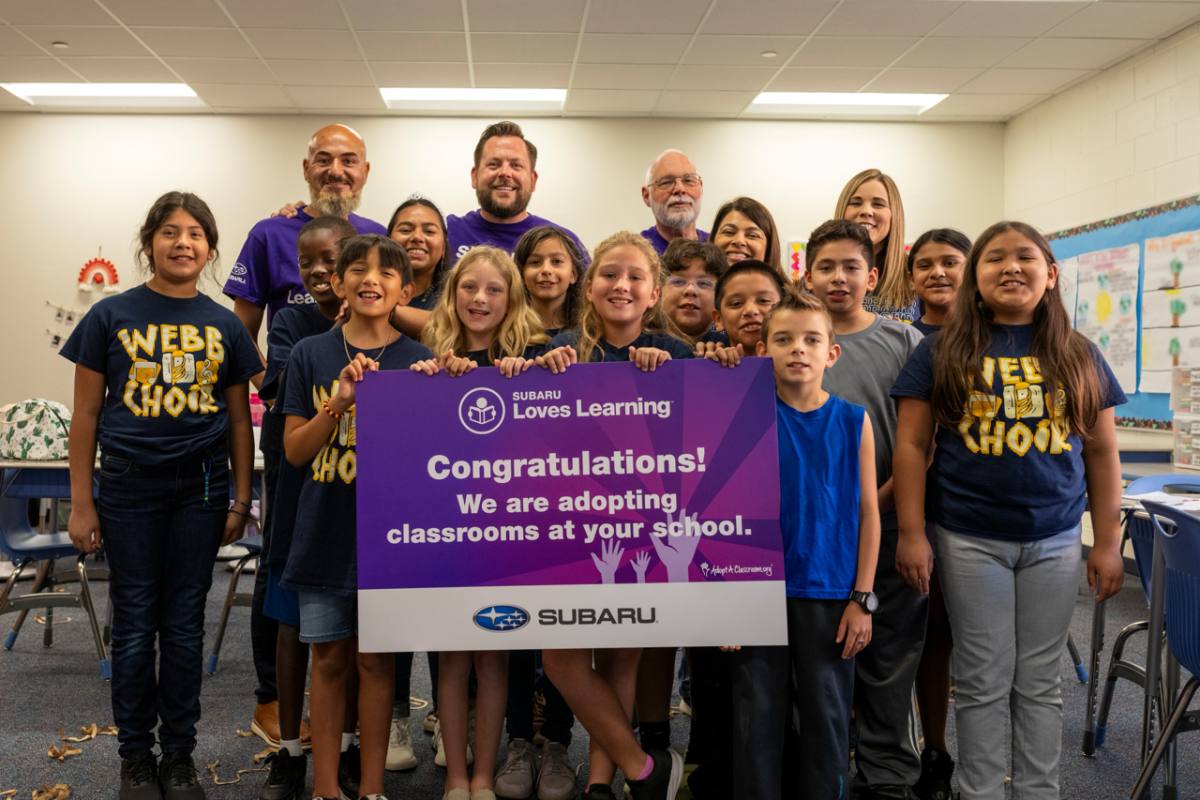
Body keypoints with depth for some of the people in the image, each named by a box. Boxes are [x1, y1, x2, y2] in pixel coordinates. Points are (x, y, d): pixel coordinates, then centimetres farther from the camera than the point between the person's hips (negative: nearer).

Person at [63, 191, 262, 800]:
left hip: (201, 486, 1)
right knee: (135, 623, 6)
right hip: (130, 486, -1)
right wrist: (81, 502, -1)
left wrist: (241, 500, 5)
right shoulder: (111, 316, -1)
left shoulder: (225, 326, 4)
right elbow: (86, 414, 2)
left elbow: (239, 421, 8)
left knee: (185, 623, 9)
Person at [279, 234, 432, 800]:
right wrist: (339, 402, -15)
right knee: (329, 658, 9)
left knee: (376, 658, 7)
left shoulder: (419, 362, 0)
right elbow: (294, 451, 0)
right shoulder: (311, 355, 3)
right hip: (326, 530, 1)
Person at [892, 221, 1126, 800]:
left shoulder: (1078, 356, 6)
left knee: (1039, 680, 12)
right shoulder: (944, 351, -1)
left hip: (1054, 541, 2)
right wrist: (911, 533, -8)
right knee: (984, 681, 6)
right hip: (969, 539, -2)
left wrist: (1107, 541, 5)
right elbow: (911, 443, -3)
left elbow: (1102, 453, 8)